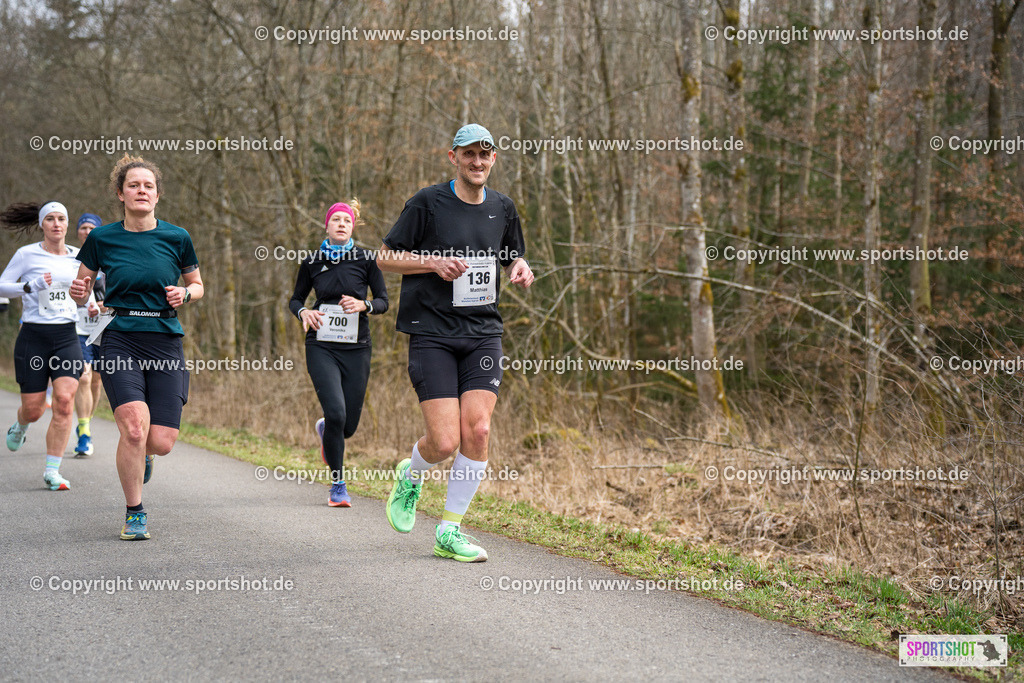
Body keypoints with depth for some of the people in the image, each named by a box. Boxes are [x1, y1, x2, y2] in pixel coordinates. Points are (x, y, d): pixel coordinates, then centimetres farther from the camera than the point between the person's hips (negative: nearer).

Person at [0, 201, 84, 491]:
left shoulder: (77, 257, 8)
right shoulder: (27, 254, -3)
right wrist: (30, 286, -18)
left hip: (66, 337, 2)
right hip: (33, 337, -2)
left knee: (64, 401, -16)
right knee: (33, 409, 1)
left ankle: (52, 471, -8)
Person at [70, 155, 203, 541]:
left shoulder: (176, 238, 3)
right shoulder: (101, 239, 2)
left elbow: (197, 285, 16)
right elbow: (82, 291, 12)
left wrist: (184, 294, -6)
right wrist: (79, 294, -11)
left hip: (166, 344, 1)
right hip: (120, 341, -1)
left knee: (161, 443, -6)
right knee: (134, 428, -20)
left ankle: (140, 454, 34)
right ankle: (134, 513, 1)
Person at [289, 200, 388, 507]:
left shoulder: (365, 259, 1)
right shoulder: (312, 262, 4)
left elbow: (383, 301, 4)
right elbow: (295, 299, 15)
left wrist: (364, 305, -17)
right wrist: (303, 312, -7)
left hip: (356, 348, 1)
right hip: (321, 347, -1)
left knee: (349, 425, 3)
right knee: (336, 412, -18)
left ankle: (325, 429, 43)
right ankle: (338, 483, -1)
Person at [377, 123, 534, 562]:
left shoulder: (502, 208, 11)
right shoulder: (428, 203, -3)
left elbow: (513, 258, 26)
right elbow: (385, 257, 1)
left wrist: (521, 270, 2)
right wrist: (434, 262, -14)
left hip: (483, 334, 4)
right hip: (432, 335, -4)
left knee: (477, 430, -11)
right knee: (445, 442, -12)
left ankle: (450, 531, 5)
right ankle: (409, 477, 25)